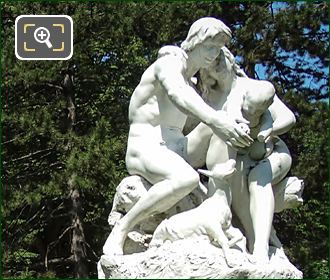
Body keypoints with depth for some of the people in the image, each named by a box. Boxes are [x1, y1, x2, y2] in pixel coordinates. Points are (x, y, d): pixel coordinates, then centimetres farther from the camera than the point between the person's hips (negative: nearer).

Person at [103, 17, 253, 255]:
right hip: (146, 148, -10)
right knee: (186, 179, -39)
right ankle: (119, 233, -30)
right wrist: (212, 119, -47)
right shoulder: (171, 63, -6)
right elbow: (177, 94, -29)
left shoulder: (191, 85, 24)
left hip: (176, 151, 10)